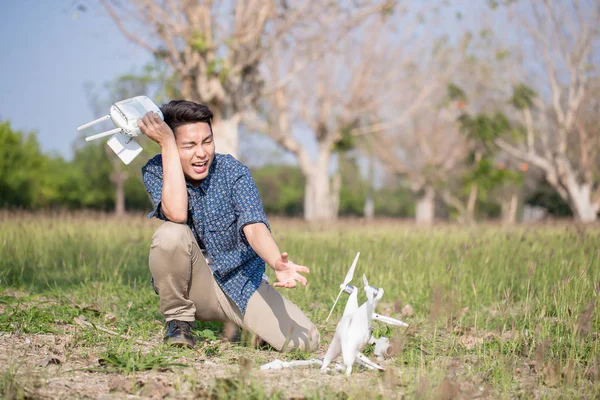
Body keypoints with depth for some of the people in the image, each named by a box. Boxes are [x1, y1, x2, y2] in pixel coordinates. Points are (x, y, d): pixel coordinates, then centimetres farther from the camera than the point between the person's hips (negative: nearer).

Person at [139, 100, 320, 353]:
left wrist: (277, 263, -47)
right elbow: (176, 214, -30)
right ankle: (179, 320, -7)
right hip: (192, 286, -1)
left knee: (304, 341, -18)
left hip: (242, 283, 1)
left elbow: (253, 227, -26)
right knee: (171, 234, -32)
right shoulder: (155, 171, -9)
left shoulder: (234, 172, -11)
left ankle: (236, 322, 14)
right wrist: (167, 145, -28)